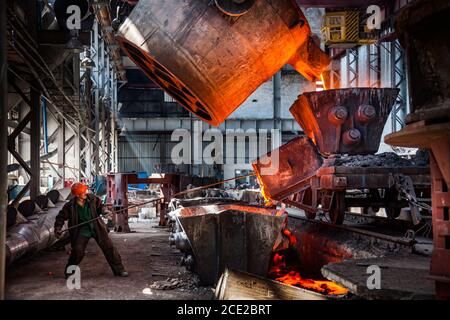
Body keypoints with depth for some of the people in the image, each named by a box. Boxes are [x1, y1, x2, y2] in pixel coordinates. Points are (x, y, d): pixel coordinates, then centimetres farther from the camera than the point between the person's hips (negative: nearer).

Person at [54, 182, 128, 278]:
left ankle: (119, 269, 9)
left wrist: (104, 211, -14)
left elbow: (100, 206, 7)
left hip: (97, 228, 2)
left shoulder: (92, 199, -11)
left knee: (108, 247, -1)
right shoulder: (70, 206, -13)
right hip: (82, 230, -1)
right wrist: (58, 229, -12)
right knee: (77, 251, -12)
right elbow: (61, 217, -1)